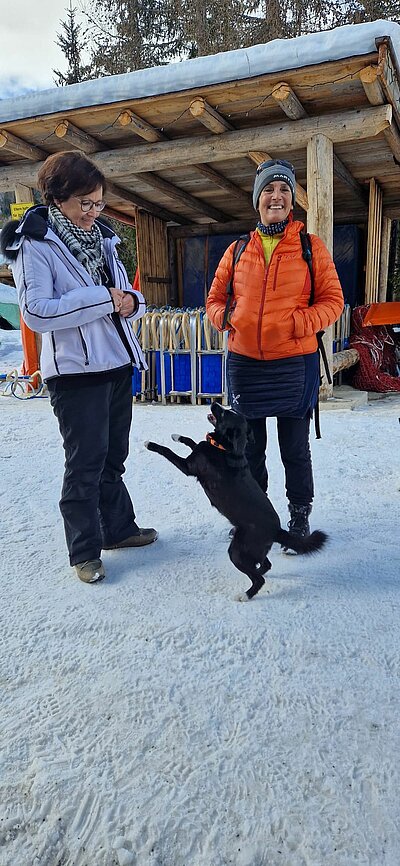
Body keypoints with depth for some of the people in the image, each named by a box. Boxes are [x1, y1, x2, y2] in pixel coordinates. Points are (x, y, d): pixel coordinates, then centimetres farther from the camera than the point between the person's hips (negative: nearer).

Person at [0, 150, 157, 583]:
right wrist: (103, 298, -19)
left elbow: (125, 296, 20)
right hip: (76, 371, -7)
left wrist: (131, 300, -5)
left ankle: (119, 528, 31)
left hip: (118, 365, 7)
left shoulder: (100, 238, 14)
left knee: (113, 455, 16)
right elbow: (36, 311, -18)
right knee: (86, 462, -2)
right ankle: (84, 552, 12)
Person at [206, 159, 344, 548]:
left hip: (294, 363, -2)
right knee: (249, 447, 14)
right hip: (244, 363, 3)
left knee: (295, 448, 7)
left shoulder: (310, 246, 1)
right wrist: (225, 317, -6)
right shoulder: (237, 250, 8)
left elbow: (332, 300, 0)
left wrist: (302, 322, -17)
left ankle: (300, 517, 26)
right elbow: (215, 299, 15)